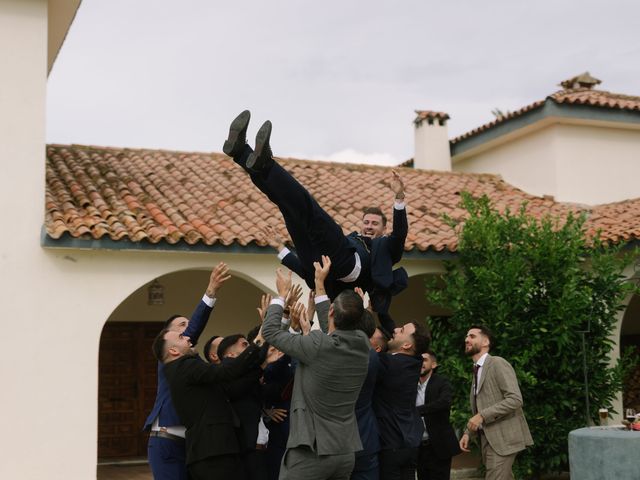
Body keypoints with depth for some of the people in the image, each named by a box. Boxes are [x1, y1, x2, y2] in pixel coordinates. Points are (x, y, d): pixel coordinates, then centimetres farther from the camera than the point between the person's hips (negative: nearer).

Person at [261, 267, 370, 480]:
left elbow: (270, 331, -4)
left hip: (311, 450, -6)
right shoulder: (362, 345, -2)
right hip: (346, 452, 6)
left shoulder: (317, 345, -18)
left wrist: (282, 294, 9)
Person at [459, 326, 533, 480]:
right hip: (489, 439, 9)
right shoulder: (477, 371, 17)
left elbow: (515, 399, -20)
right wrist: (468, 433, 8)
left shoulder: (497, 364, -9)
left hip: (503, 438, -9)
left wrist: (482, 415, -21)